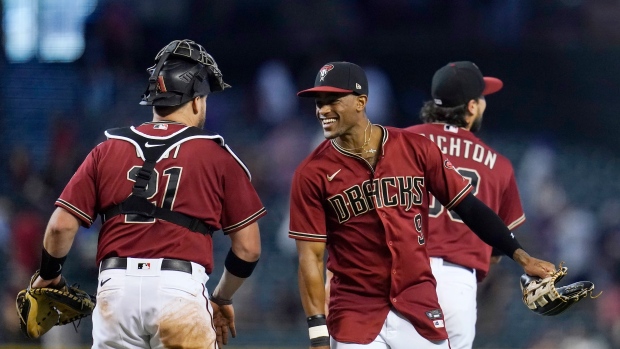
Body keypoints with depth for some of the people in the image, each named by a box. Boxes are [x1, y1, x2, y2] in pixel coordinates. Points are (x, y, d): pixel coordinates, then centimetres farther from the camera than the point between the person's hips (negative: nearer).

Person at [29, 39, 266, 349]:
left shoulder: (108, 149, 13)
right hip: (181, 289, -3)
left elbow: (61, 225, 8)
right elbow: (248, 247, 7)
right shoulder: (217, 157, 7)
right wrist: (222, 299, 24)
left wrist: (48, 275, 27)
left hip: (115, 288, 3)